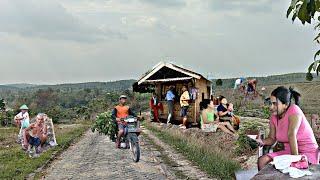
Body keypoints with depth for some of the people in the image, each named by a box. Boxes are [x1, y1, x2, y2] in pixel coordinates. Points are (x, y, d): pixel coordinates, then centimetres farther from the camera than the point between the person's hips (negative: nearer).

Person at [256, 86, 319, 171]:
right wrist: (262, 142, -16)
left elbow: (291, 135, -31)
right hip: (289, 151, 7)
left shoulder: (294, 111, -21)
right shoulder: (274, 117, 0)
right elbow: (272, 139, 5)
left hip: (308, 153, -7)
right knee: (262, 161, -8)